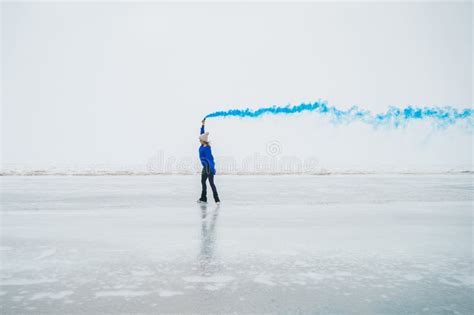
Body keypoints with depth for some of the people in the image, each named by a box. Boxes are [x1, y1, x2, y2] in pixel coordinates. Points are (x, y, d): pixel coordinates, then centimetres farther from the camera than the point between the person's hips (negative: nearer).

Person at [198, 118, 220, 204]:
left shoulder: (207, 148, -20)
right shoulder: (202, 145, 4)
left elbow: (210, 158, -24)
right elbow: (202, 133, 16)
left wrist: (212, 168, -27)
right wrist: (203, 125, 17)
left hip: (209, 167, -10)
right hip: (205, 167, 10)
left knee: (211, 183, -9)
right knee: (203, 182, 15)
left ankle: (217, 199, -6)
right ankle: (203, 198, 26)